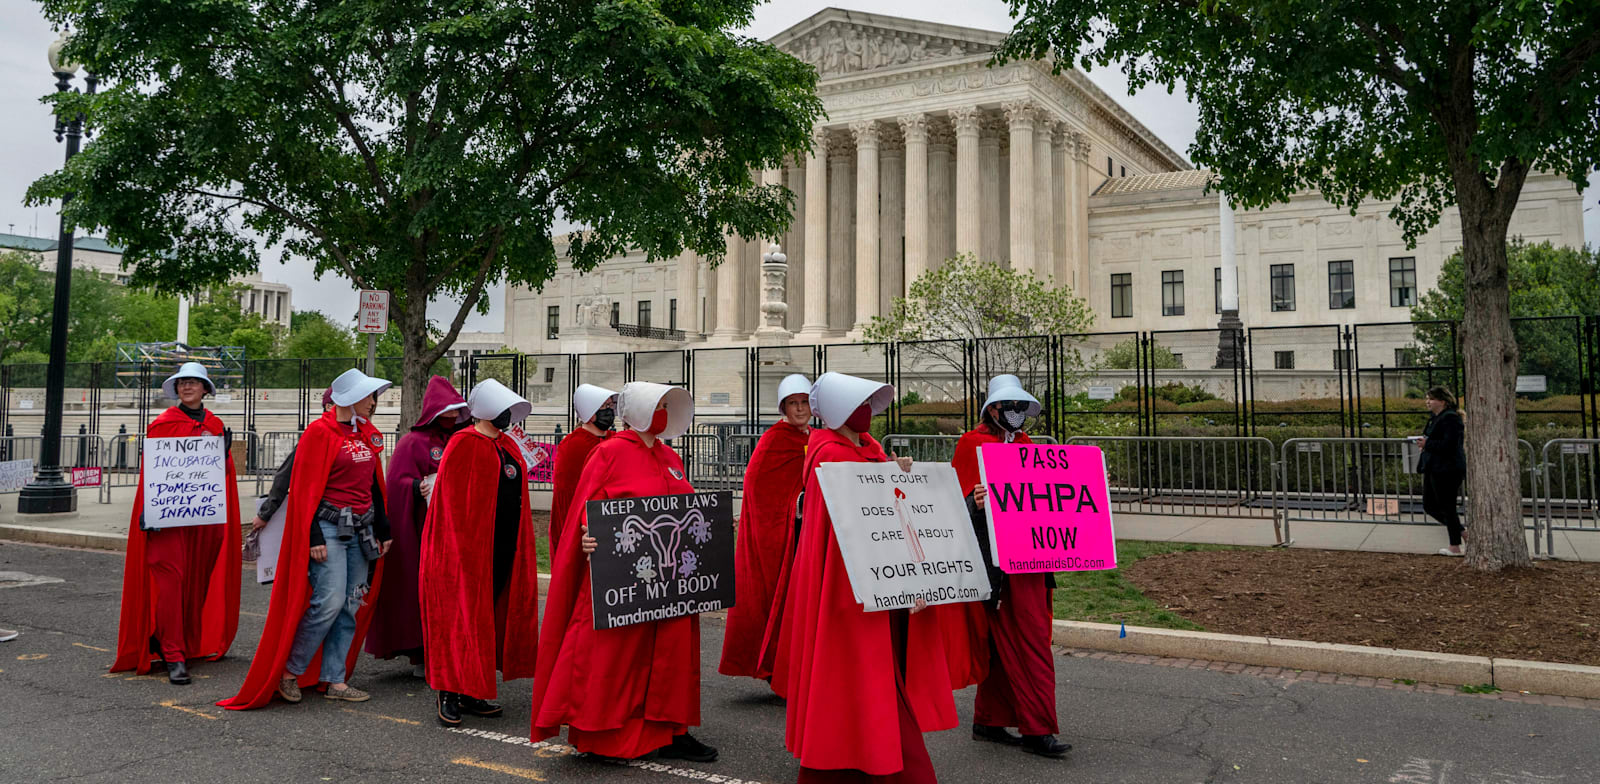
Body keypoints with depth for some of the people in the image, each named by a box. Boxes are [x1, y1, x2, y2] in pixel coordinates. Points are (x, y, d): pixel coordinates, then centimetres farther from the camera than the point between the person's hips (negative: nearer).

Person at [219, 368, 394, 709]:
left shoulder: (367, 433, 14)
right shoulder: (321, 432, -9)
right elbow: (307, 489, -11)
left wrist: (382, 528, 18)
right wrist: (314, 537, -17)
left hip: (361, 529, 8)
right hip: (330, 526, -7)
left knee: (352, 605, 6)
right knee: (329, 601, -13)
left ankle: (335, 681, 12)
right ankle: (290, 671, 5)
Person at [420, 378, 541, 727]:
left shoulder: (508, 446, 15)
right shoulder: (464, 444, -9)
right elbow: (453, 499, -13)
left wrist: (519, 547, 15)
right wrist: (464, 547, -18)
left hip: (504, 549, 8)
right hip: (468, 546, -8)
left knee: (489, 615, 10)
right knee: (463, 615, -4)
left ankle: (470, 694, 17)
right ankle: (448, 694, 4)